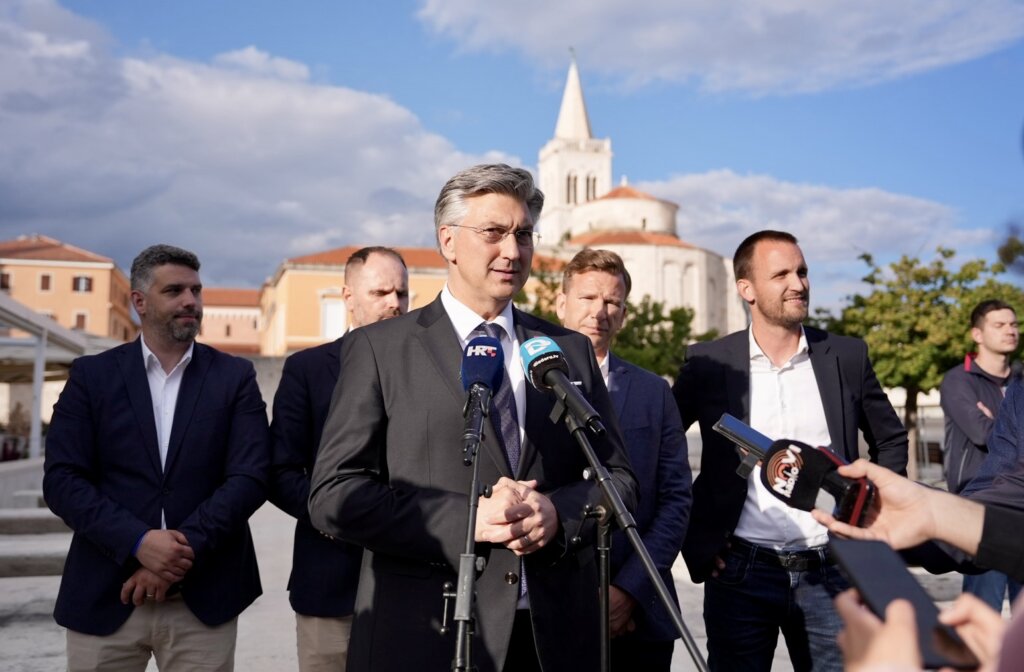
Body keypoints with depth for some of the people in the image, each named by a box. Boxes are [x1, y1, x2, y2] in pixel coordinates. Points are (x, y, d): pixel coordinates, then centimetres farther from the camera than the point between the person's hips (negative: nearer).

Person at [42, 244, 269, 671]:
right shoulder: (92, 375, 4)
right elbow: (62, 479, -3)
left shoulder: (235, 377, 4)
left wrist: (184, 550, -15)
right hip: (105, 596, 0)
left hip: (204, 596, 0)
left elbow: (250, 477, -5)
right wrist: (139, 544, -15)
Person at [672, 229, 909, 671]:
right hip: (739, 572, -1)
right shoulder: (709, 362, -3)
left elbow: (891, 440, 15)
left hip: (829, 572, 2)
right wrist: (693, 539, 1)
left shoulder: (847, 356, 3)